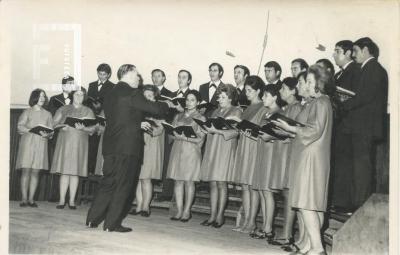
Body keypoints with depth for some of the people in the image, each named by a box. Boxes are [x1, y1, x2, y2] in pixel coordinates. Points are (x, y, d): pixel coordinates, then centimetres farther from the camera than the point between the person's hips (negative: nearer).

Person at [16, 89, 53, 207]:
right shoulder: (27, 112, 9)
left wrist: (47, 134, -12)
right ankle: (24, 199, -5)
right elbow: (20, 126, -1)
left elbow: (51, 131, 10)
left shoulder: (47, 114, 15)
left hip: (41, 144, 2)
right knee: (25, 171, -7)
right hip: (27, 143, -2)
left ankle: (31, 199, -1)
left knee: (35, 172, -3)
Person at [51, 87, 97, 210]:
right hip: (64, 141, 0)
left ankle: (72, 200, 1)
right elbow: (54, 123, 9)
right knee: (64, 171, -4)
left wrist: (83, 128, -15)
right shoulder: (63, 109, 14)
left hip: (80, 144, 0)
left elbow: (93, 128, 3)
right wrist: (61, 127, -11)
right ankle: (62, 200, -1)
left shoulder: (88, 111, 12)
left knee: (75, 172, -2)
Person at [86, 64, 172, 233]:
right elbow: (154, 109, -10)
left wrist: (139, 124, 23)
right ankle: (112, 223, 5)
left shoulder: (111, 94, 13)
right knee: (123, 186, 1)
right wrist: (167, 105, 10)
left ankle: (92, 219, 17)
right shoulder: (132, 93, -11)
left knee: (108, 183, 15)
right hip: (128, 146, -8)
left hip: (110, 145, 8)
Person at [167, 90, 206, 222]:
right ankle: (179, 210, 6)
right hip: (177, 150, 4)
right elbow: (172, 134, 14)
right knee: (178, 181, 1)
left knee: (189, 181, -3)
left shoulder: (200, 118, 3)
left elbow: (200, 139, -4)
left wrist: (185, 137, -15)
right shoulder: (178, 116, 16)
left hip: (191, 152, -4)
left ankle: (187, 211, 4)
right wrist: (176, 135, -8)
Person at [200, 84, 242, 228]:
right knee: (213, 183, 4)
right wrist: (206, 128, 1)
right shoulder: (216, 111, 21)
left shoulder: (236, 112, 0)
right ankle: (213, 215, 8)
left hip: (226, 149, -6)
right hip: (212, 149, 6)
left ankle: (220, 216, 0)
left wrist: (217, 130, -18)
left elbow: (235, 131, -12)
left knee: (221, 183, -7)